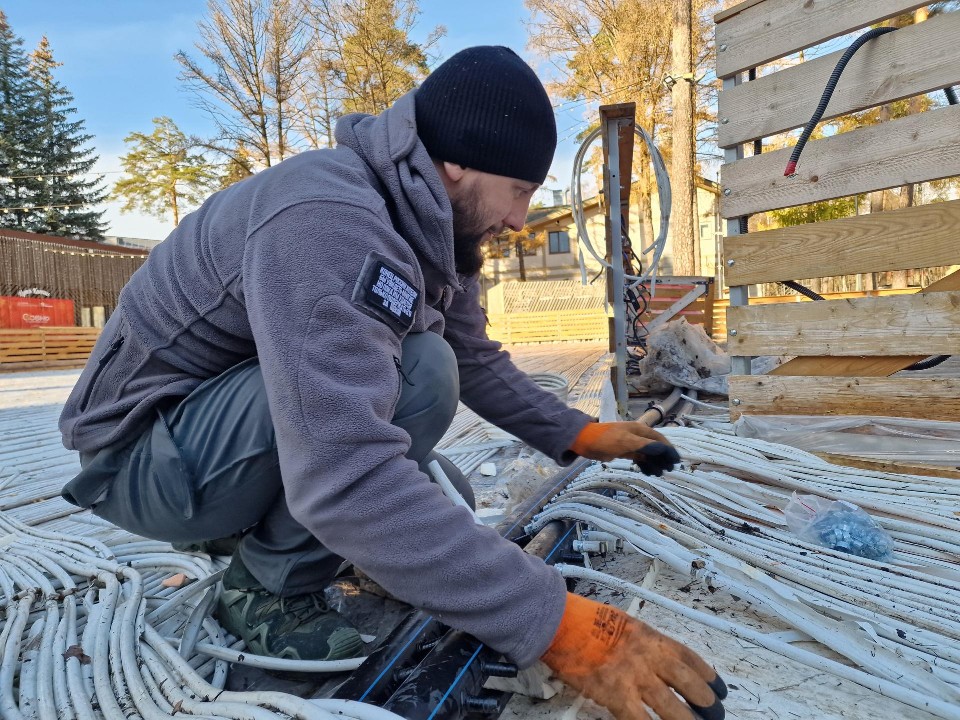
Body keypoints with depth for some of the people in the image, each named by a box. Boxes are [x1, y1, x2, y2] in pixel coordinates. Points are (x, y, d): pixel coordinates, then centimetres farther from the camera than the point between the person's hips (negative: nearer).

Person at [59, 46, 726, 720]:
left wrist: (578, 433, 4)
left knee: (441, 505, 5)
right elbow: (343, 477, -41)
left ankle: (261, 529, 17)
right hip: (145, 447, -8)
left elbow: (476, 360, 10)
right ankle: (268, 589, -9)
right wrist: (552, 619, -37)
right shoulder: (327, 219, -32)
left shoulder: (433, 230, -1)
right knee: (417, 371, -29)